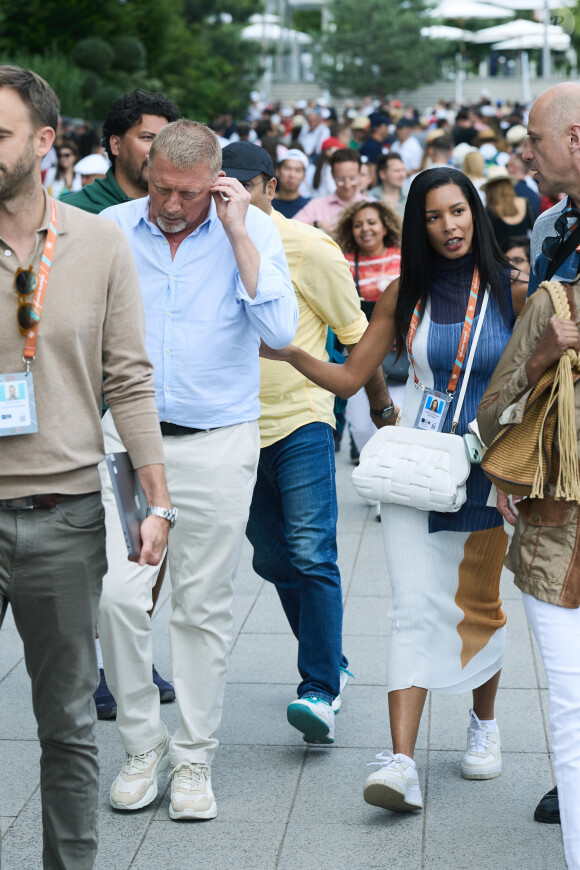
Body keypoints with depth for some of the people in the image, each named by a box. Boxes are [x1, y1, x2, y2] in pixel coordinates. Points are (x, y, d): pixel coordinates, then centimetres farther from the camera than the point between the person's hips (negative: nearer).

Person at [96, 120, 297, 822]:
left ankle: (193, 758, 18)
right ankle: (142, 745, 12)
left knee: (203, 606, 5)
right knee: (118, 594, -8)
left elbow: (279, 331, -16)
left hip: (218, 443, -1)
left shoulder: (251, 232, -3)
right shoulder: (110, 229, 2)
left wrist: (236, 232, -17)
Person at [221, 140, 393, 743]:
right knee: (273, 561, 12)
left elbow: (356, 334, 1)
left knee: (311, 554, -15)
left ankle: (320, 690, -11)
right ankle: (332, 663, 30)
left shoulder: (309, 250, -8)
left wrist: (382, 408, 6)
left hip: (300, 421, -5)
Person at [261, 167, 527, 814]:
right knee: (415, 609, -9)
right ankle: (402, 762, -14)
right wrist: (288, 352, -10)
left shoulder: (511, 291, 0)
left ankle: (484, 722, 36)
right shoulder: (405, 295, 4)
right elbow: (349, 377, 5)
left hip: (486, 469, 0)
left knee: (478, 605, 12)